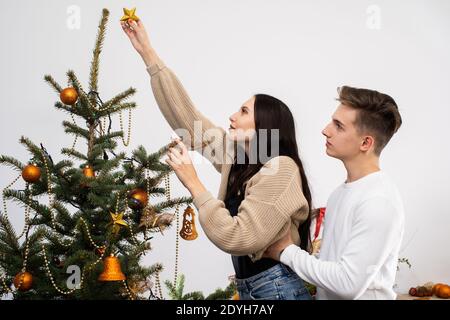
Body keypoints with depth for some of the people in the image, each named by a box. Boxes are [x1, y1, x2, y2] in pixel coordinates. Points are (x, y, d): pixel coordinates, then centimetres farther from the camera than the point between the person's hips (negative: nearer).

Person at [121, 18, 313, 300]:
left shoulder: (281, 169, -17)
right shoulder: (236, 156, 7)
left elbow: (237, 238, -24)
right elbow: (187, 118, 8)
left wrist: (192, 183, -19)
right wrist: (147, 53, 7)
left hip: (277, 288, -8)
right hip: (248, 286, 8)